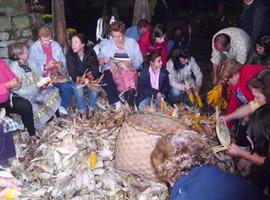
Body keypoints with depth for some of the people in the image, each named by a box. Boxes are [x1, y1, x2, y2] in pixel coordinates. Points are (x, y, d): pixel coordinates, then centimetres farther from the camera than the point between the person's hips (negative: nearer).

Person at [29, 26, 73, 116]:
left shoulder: (56, 45, 5)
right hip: (44, 78, -4)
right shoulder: (34, 48, -7)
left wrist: (61, 64, -11)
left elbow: (64, 61, 12)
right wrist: (46, 67, -26)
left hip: (57, 75, 4)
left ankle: (63, 106, -1)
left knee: (69, 86, -23)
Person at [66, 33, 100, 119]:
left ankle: (91, 109, -7)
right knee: (78, 89, -32)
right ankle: (82, 111, -11)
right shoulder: (70, 55, -9)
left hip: (90, 79, 0)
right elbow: (72, 71, -17)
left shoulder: (91, 52, -8)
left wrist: (92, 75, -36)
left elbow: (95, 68, -12)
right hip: (78, 80, 0)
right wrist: (78, 78, -39)